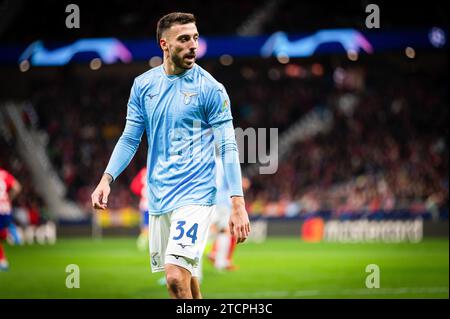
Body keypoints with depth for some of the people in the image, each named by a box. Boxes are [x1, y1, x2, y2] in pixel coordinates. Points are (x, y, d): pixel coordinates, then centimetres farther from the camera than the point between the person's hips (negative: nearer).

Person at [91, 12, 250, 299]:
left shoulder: (210, 88, -6)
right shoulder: (143, 85, 7)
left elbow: (228, 148, -7)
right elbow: (130, 138, 13)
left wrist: (238, 204, -14)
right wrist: (107, 179, -1)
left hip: (195, 196, -5)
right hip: (159, 198, 5)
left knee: (177, 277, -20)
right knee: (186, 277, 10)